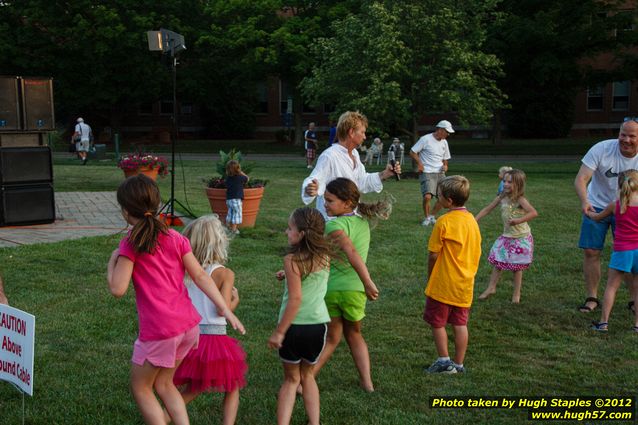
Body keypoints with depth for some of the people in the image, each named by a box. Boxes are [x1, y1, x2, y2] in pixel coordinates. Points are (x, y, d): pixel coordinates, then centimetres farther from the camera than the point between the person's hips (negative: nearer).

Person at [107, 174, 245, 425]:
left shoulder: (131, 245, -11)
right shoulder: (175, 238, 5)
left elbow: (117, 289, -15)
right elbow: (200, 276, 2)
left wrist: (113, 260, 3)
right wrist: (226, 310, 2)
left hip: (158, 332, -6)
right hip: (188, 325, 6)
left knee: (140, 387, 16)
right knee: (163, 384, 23)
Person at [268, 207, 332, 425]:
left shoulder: (292, 260, -16)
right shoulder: (324, 256, 1)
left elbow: (295, 299, -20)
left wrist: (279, 332, -15)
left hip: (295, 326, -4)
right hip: (319, 325, 4)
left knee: (291, 379, 14)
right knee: (307, 375, 24)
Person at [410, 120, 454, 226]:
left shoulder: (444, 142, 12)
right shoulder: (425, 139, -9)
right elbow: (412, 152, -5)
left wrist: (445, 165, 3)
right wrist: (420, 164, -12)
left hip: (440, 173, 7)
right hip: (427, 173, -7)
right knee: (427, 196, -22)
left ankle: (432, 216, 19)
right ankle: (427, 218, 3)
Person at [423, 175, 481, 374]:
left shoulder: (444, 221, -17)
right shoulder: (472, 220, 3)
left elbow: (433, 254, -13)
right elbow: (477, 253, 8)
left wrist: (429, 277, 2)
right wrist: (469, 274, 17)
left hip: (442, 284, -6)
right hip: (464, 285, 6)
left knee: (437, 323, 9)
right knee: (460, 324, 12)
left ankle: (444, 361, 12)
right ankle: (459, 364, 19)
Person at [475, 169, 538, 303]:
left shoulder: (520, 200, -18)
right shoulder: (501, 198, -1)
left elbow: (534, 213, -30)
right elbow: (487, 209, 8)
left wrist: (518, 220, -38)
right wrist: (474, 220, 2)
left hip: (521, 238, -5)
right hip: (506, 236, 5)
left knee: (516, 266, 4)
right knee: (498, 262, 8)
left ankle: (516, 293, 18)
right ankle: (491, 287, 20)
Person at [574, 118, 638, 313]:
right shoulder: (602, 149, -22)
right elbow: (581, 179, -27)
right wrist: (584, 201, -44)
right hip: (597, 207, -1)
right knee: (591, 252, -1)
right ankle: (592, 298, 12)